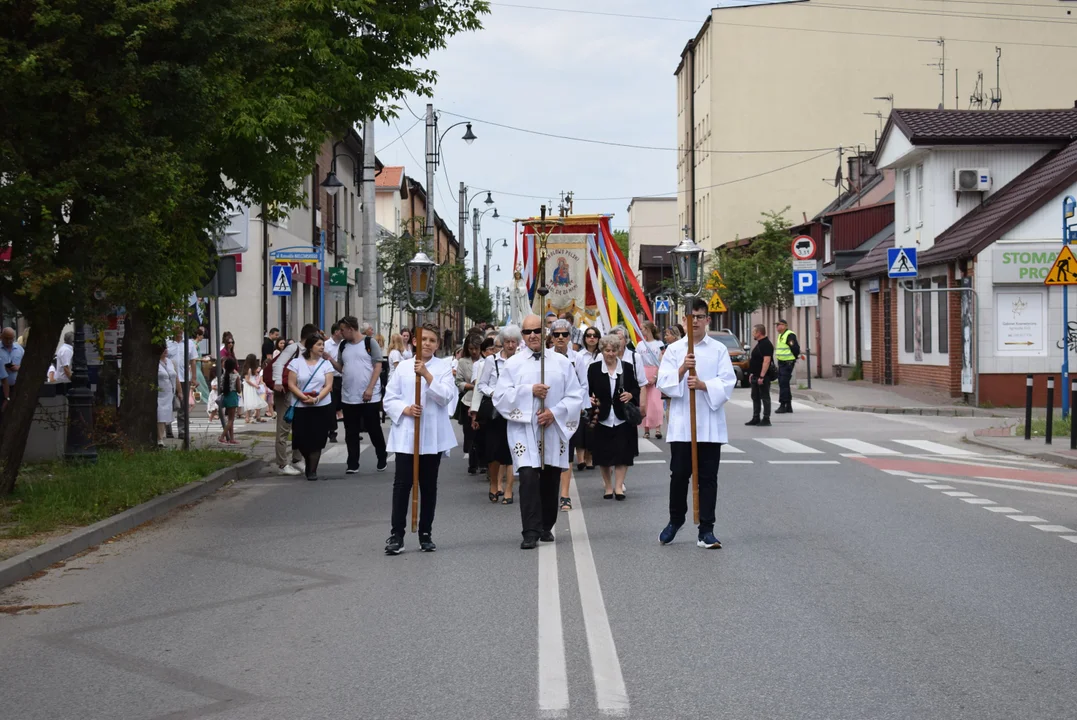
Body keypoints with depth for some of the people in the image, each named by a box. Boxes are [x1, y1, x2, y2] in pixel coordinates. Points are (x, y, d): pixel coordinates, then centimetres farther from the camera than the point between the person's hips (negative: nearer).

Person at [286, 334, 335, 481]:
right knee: (302, 440, 1)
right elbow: (291, 384, -3)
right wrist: (304, 397, -18)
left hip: (321, 407, 0)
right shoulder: (296, 362, 0)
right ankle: (309, 464, 29)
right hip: (300, 407, 0)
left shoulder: (326, 364, 3)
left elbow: (328, 386, -3)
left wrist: (316, 399, -19)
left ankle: (312, 470, 10)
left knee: (316, 440, -2)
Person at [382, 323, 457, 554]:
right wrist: (405, 409, -13)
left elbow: (446, 396, -11)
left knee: (429, 485, 8)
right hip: (406, 434, 0)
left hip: (433, 436, 0)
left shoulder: (443, 367, 4)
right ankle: (396, 534, -1)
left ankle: (425, 533, 17)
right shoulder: (403, 367, 6)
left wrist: (427, 374, -19)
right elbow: (389, 399, 5)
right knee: (402, 484, -5)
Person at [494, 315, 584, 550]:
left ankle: (546, 528, 25)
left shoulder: (562, 363, 6)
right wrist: (529, 391, -13)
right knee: (529, 479, -14)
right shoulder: (513, 364, 4)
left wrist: (555, 412, -12)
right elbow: (500, 396, -3)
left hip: (554, 431, 2)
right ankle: (531, 532, -15)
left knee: (550, 481, 9)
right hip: (524, 431, -2)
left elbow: (576, 396, 2)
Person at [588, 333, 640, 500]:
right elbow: (588, 392, 3)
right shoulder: (594, 369, 0)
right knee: (603, 455, 4)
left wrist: (631, 395, -12)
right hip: (602, 419, 0)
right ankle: (608, 486, 18)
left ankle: (618, 486, 5)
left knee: (623, 453, -3)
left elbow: (636, 389, 9)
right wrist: (591, 401, -17)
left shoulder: (627, 368, 3)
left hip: (622, 418, 0)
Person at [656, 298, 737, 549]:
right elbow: (663, 383, -1)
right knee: (679, 475, 5)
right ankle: (675, 520, 27)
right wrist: (681, 370, -17)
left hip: (710, 424, 0)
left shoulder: (719, 349, 4)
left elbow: (728, 383, -4)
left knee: (708, 478, 2)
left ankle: (706, 530, 7)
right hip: (681, 423, 0)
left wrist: (703, 385, -19)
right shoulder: (674, 349, 7)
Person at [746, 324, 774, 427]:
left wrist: (761, 376, -27)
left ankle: (766, 419, -3)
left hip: (762, 377, -11)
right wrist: (752, 373, 21)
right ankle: (756, 418, 20)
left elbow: (766, 361, -24)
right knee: (755, 397, 14)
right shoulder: (759, 344, 17)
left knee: (765, 397, -6)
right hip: (756, 376, 11)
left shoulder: (766, 344, -16)